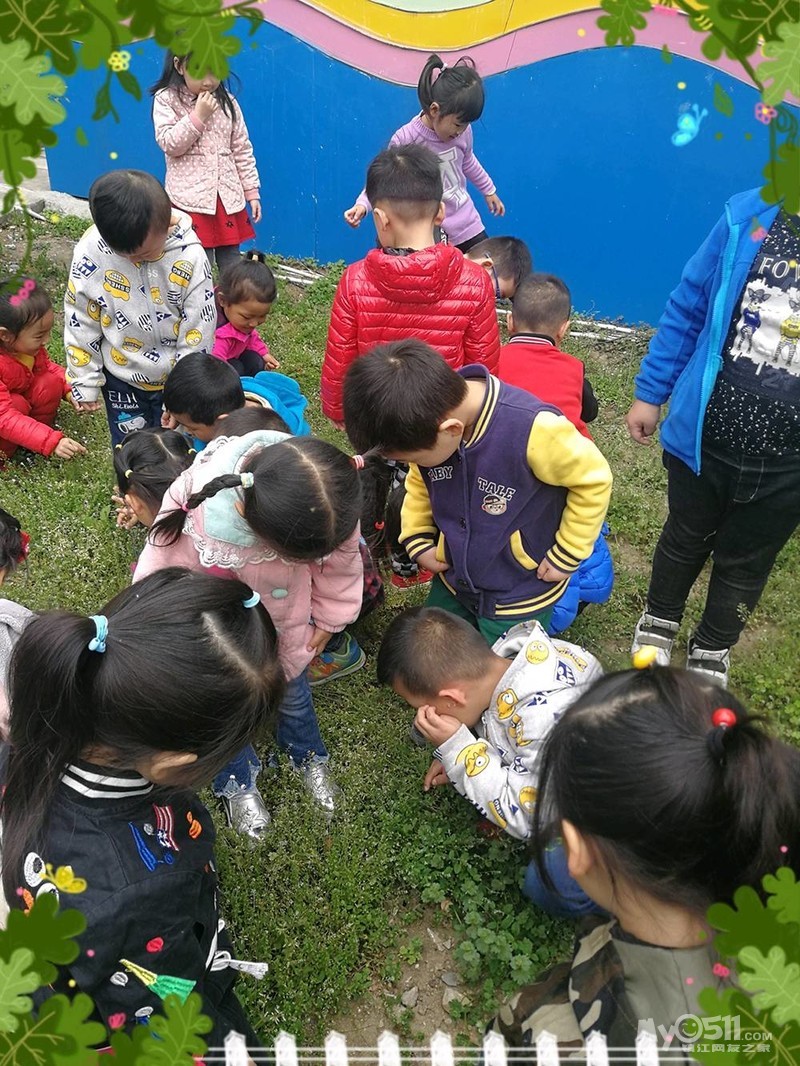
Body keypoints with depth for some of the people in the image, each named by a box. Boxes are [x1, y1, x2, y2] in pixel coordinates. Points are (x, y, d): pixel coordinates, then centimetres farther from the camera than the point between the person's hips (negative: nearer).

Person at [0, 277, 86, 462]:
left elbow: (46, 366, 4)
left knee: (51, 383, -18)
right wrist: (51, 442, -48)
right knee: (18, 405, -35)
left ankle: (38, 433, -2)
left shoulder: (27, 344, -17)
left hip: (23, 394, 6)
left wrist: (70, 390, -16)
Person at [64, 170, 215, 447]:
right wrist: (84, 382, -1)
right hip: (121, 378, 1)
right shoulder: (90, 251, -20)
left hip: (176, 377, -1)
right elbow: (80, 322, -7)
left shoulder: (190, 257, -23)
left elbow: (198, 333, -16)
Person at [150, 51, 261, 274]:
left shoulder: (226, 101, 8)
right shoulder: (166, 99, -2)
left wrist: (251, 191, 7)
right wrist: (198, 116, -16)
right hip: (189, 199, -3)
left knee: (232, 267, 9)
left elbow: (242, 149, 10)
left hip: (227, 197, 4)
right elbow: (169, 144, -11)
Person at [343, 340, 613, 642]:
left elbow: (594, 480, -20)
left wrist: (566, 557, -14)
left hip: (521, 595, -5)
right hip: (453, 581, 5)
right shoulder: (429, 419, -18)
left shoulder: (534, 429, -36)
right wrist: (417, 540, -4)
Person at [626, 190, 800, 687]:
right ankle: (660, 621, 52)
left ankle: (712, 651, 46)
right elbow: (688, 308, 0)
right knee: (685, 539, 25)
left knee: (744, 564, 21)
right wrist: (650, 393, 4)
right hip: (704, 437, 1)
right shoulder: (747, 219, -11)